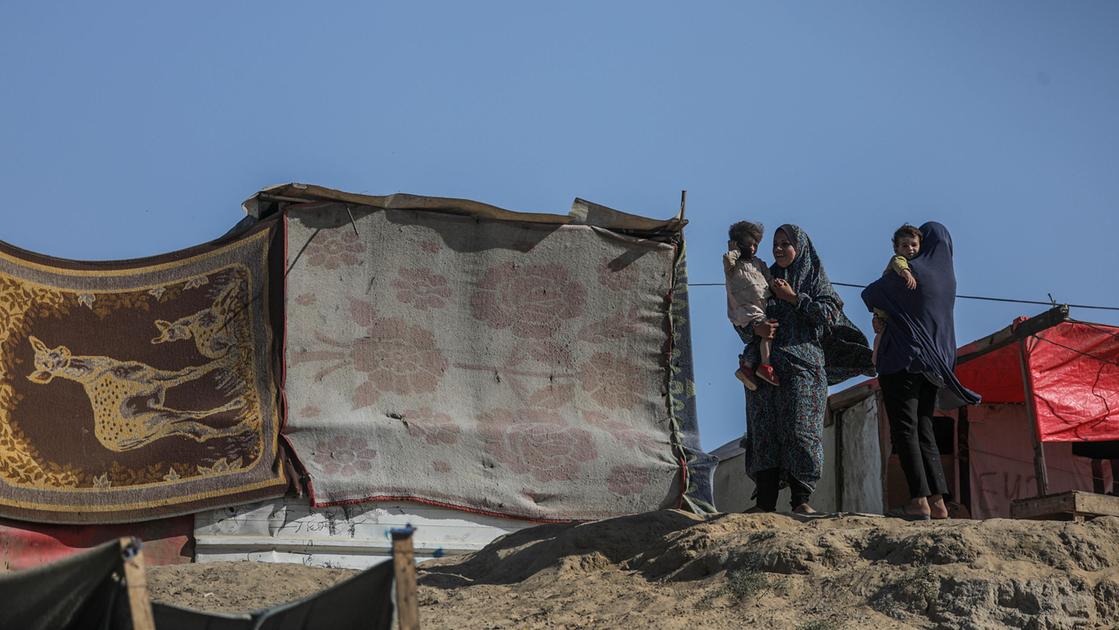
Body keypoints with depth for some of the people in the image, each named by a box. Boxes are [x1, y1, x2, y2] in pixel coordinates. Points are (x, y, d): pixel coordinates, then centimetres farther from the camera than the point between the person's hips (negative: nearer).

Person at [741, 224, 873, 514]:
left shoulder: (814, 279, 12)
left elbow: (830, 312, -4)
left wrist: (795, 298, -7)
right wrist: (755, 327, -6)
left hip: (802, 363, -3)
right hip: (765, 365, 4)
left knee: (800, 426, -13)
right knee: (764, 429, -4)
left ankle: (802, 498, -13)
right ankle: (765, 500, -4)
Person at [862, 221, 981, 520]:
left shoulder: (911, 270, -8)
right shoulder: (947, 277, 14)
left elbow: (869, 294, 3)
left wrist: (878, 311, 22)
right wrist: (885, 318, 13)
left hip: (904, 359, -7)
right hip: (934, 362, 7)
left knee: (904, 429, -9)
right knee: (923, 430, 10)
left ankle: (919, 501, -17)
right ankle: (937, 501, 2)